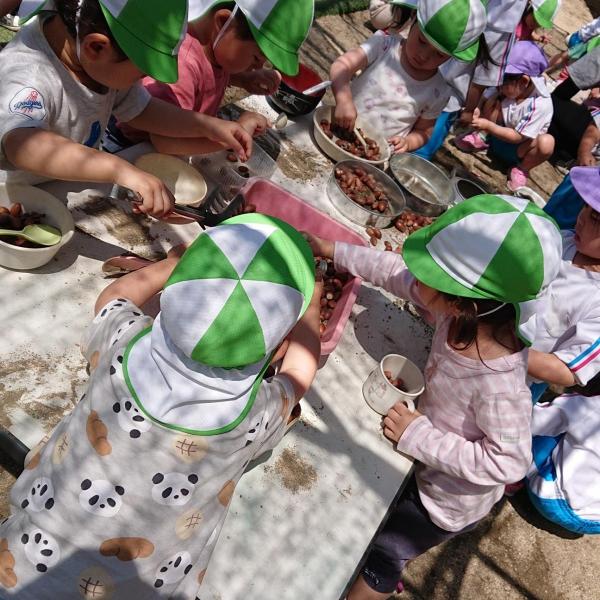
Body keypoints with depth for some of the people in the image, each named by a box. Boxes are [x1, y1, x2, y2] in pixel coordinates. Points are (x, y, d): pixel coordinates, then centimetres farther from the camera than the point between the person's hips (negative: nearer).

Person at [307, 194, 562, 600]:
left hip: (452, 502, -6)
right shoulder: (471, 309, -24)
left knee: (380, 555, 17)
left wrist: (418, 436, -29)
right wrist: (334, 251, -5)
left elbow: (509, 462, -31)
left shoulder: (499, 381, -42)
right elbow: (399, 274, -10)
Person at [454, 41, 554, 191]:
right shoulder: (511, 89, -13)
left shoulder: (541, 104, -29)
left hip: (518, 147, -4)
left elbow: (518, 137, -27)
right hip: (500, 133, 4)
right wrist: (476, 114, -28)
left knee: (546, 142, -37)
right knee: (494, 98, -17)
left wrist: (488, 125, -31)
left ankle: (521, 169, -9)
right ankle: (481, 138, 0)